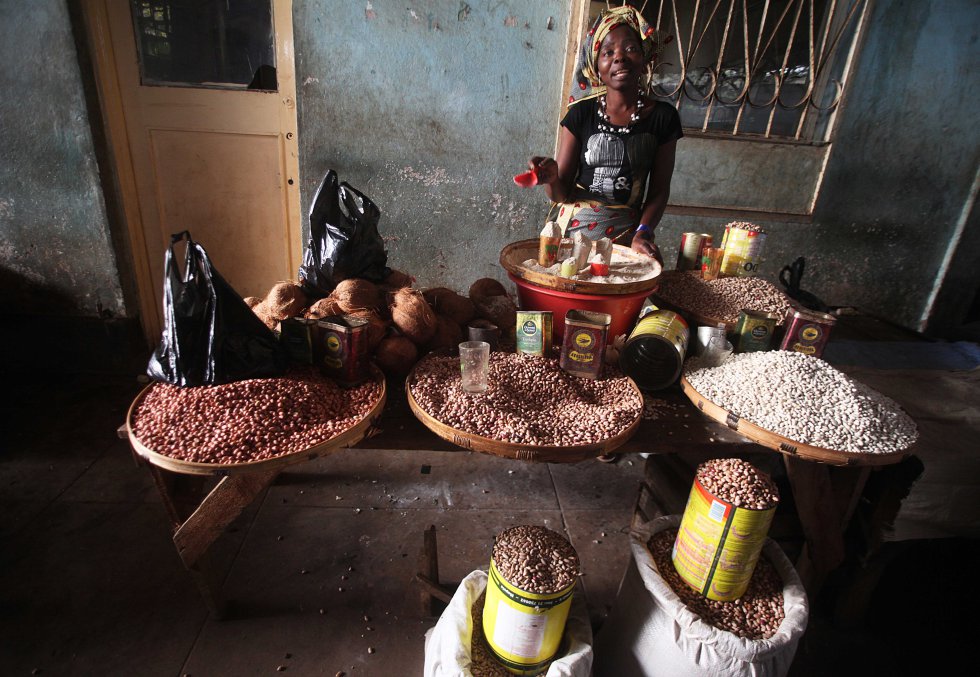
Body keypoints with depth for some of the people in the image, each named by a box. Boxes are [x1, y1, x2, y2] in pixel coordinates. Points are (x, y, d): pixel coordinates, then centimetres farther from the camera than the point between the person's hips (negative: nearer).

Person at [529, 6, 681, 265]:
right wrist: (552, 178, -25)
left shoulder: (662, 116, 3)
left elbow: (659, 189, 5)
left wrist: (643, 232, -12)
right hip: (574, 227, 0)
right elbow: (562, 193, -2)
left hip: (625, 233, 0)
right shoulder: (582, 113, 0)